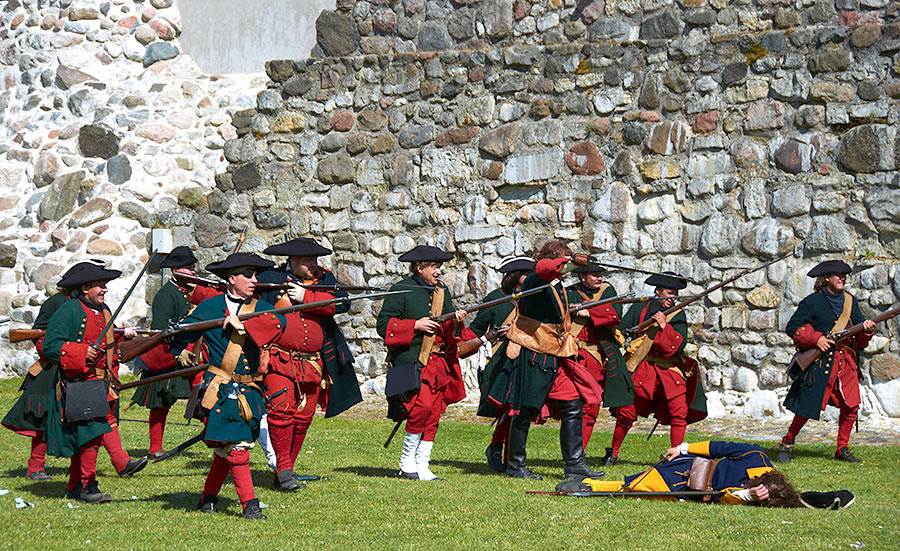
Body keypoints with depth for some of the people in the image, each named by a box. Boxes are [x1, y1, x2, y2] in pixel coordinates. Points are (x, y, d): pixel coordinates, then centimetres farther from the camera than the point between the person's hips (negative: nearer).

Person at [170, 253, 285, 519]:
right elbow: (181, 334, 14)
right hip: (221, 391, -4)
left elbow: (277, 323, -12)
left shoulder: (259, 308, 10)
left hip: (248, 390, 4)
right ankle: (250, 505, -9)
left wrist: (243, 325, -18)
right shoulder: (209, 307, 4)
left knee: (227, 447, 6)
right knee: (236, 445, -12)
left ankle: (208, 498, 21)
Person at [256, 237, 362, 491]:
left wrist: (307, 297, -14)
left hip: (313, 363, 3)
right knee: (281, 411, -15)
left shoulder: (324, 279, 10)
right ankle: (283, 468, -7)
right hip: (279, 361, -3)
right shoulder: (270, 279, 3)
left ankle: (286, 471, 16)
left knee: (303, 418, 5)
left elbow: (341, 302, -6)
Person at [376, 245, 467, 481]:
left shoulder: (442, 291, 15)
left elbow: (449, 332, 18)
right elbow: (383, 325, -7)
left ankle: (421, 467, 9)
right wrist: (415, 326, -14)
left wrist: (455, 322, -5)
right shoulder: (401, 291, -4)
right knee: (423, 404, -20)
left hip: (438, 362, 6)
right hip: (411, 361, -6)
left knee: (433, 413, 2)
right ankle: (407, 460, -5)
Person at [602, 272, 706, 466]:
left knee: (680, 413, -11)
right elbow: (620, 330, 9)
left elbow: (679, 345, -6)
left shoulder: (678, 315, 6)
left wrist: (664, 327, -17)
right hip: (642, 368, -1)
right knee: (627, 412, -4)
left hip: (670, 369, 1)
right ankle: (613, 453, 14)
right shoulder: (639, 308, 5)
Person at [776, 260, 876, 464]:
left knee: (851, 405, 0)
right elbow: (792, 328, -5)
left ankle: (842, 448, 14)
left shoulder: (851, 301, 13)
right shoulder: (812, 302, -3)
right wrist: (816, 338, -15)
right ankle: (787, 443, 11)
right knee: (808, 406, -5)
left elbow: (861, 338, 14)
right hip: (821, 361, -5)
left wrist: (866, 329, -8)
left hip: (846, 362, 5)